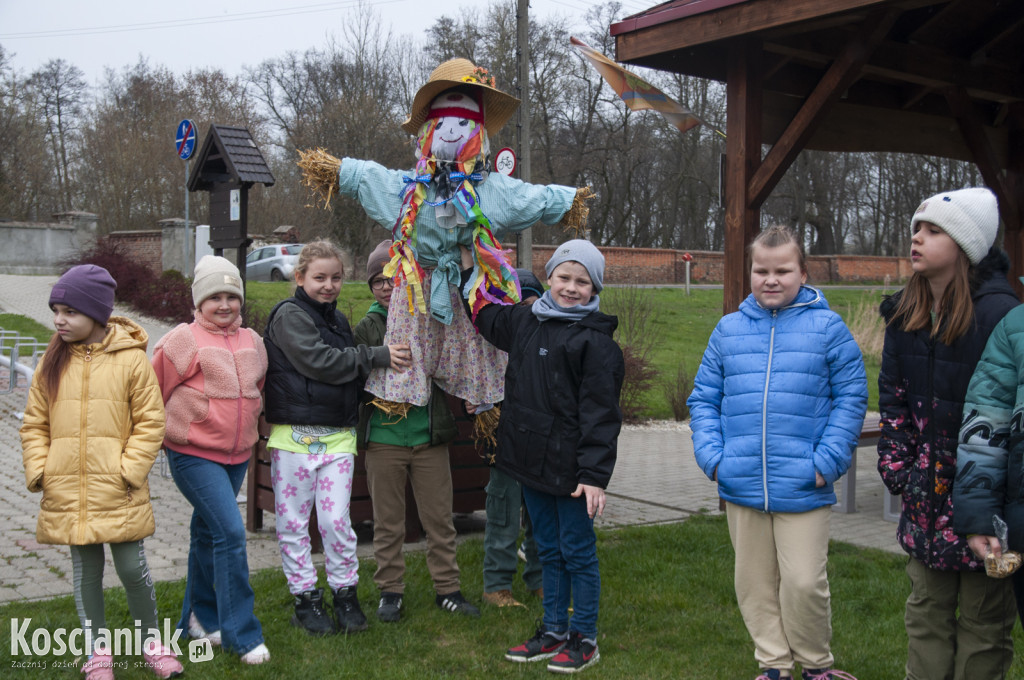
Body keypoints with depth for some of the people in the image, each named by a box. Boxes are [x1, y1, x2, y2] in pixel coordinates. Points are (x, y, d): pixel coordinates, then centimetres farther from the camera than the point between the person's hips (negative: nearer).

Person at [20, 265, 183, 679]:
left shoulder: (131, 359, -6)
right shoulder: (53, 362, 5)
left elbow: (150, 422, -4)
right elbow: (34, 424, 10)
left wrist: (129, 470, -10)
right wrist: (38, 471, -1)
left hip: (118, 493, -3)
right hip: (66, 493, 3)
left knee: (133, 569, 3)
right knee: (85, 572, 13)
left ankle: (152, 643, 24)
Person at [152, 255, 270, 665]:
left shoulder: (252, 342, 8)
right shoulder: (183, 341, -10)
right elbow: (153, 395, -4)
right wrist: (171, 435, 2)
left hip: (237, 454, 6)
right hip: (193, 456, -6)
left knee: (208, 533, 18)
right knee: (231, 531, -15)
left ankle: (200, 617, 32)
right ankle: (242, 635, -6)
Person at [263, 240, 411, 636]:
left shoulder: (338, 320, 18)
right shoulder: (289, 315, -5)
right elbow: (317, 362, -17)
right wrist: (376, 356, -16)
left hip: (338, 436, 5)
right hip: (294, 436, -5)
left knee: (336, 520, 1)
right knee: (294, 522, 4)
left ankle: (345, 594, 15)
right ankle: (305, 598, 17)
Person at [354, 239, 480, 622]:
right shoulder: (367, 328, 4)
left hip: (429, 436, 1)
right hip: (384, 437, 0)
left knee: (440, 518, 7)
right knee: (388, 521, 9)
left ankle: (447, 588, 21)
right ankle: (390, 590, 23)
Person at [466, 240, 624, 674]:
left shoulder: (595, 340, -12)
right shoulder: (525, 322, 9)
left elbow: (600, 412, -14)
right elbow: (483, 312, 27)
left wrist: (594, 474, -19)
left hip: (569, 468, -7)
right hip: (531, 459, 7)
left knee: (578, 551, 5)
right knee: (548, 550, 17)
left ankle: (584, 638, 19)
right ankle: (554, 630, 30)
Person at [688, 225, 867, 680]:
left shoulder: (826, 327, -2)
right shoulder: (728, 330, 7)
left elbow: (851, 398, -2)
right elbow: (704, 398, 11)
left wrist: (828, 460, -10)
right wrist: (711, 455, -2)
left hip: (803, 487, -3)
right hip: (741, 485, 4)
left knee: (804, 582, -2)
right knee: (754, 583, 13)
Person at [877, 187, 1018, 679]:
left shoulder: (997, 312, -17)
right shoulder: (905, 312, 4)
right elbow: (892, 396, 11)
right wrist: (896, 465, 2)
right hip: (929, 495, 6)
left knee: (983, 620, 7)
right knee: (926, 610, 16)